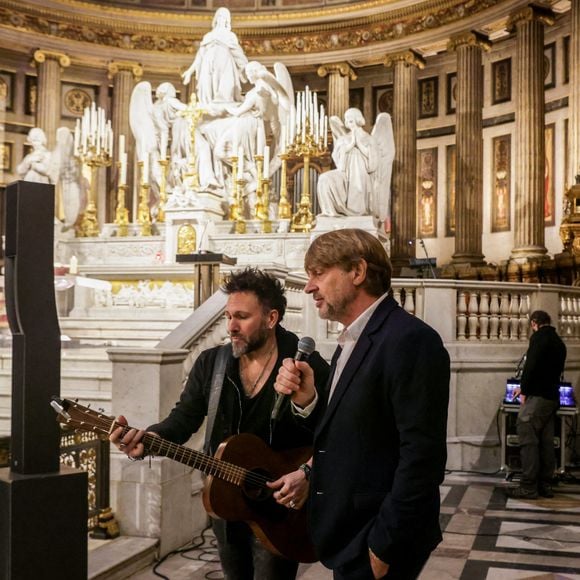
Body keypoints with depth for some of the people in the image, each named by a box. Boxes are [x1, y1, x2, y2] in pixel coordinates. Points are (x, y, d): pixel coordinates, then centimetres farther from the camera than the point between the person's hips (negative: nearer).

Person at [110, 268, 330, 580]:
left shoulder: (310, 368, -15)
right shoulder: (210, 363, -1)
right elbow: (184, 418, -4)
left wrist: (308, 474, -26)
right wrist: (145, 440, -23)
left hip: (280, 510, -5)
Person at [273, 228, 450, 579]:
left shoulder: (410, 340, -20)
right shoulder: (352, 343, 11)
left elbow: (422, 456, -24)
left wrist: (383, 547, -21)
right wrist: (307, 400, -5)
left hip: (375, 544, -9)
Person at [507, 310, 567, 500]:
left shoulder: (539, 337, -8)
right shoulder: (559, 342, 18)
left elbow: (531, 365, -18)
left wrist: (524, 390, -8)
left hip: (537, 396, -9)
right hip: (552, 397, 9)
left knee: (528, 440, -7)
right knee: (546, 442, 10)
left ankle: (528, 487, -8)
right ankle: (545, 485, 12)